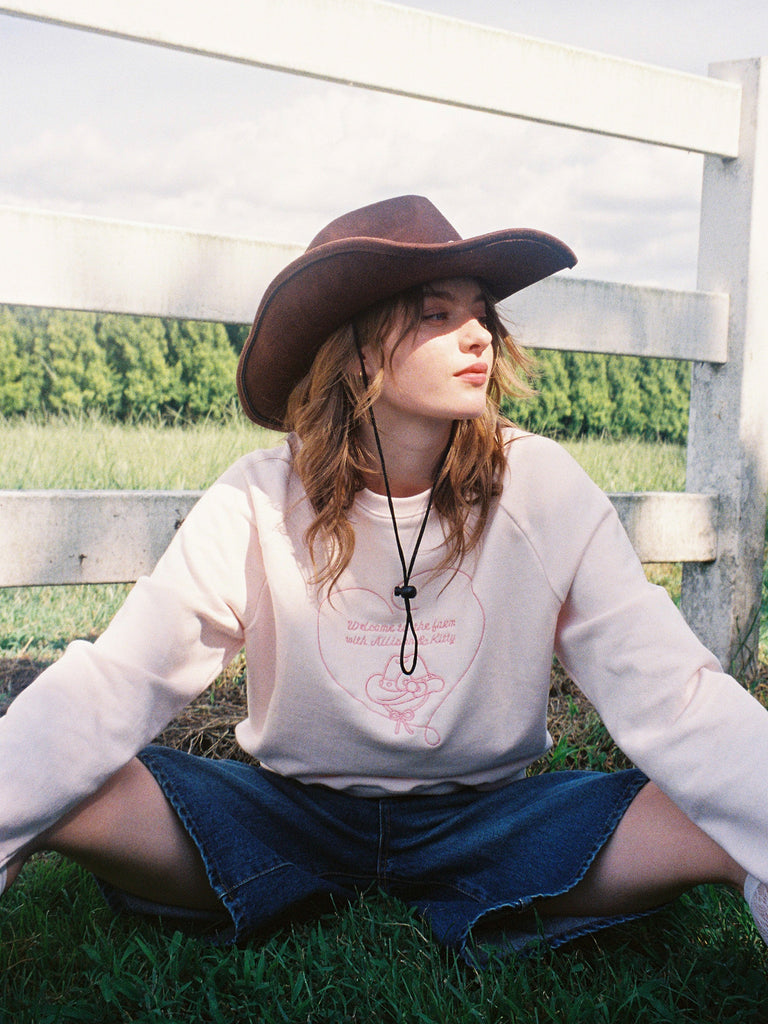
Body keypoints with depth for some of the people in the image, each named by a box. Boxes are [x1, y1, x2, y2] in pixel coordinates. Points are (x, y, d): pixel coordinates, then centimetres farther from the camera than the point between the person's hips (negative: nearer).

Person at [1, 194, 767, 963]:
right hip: (292, 812, 0)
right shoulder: (259, 502, -13)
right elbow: (113, 680, -19)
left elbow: (672, 694, -18)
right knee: (65, 792, -25)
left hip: (486, 821, 1)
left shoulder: (544, 488, -12)